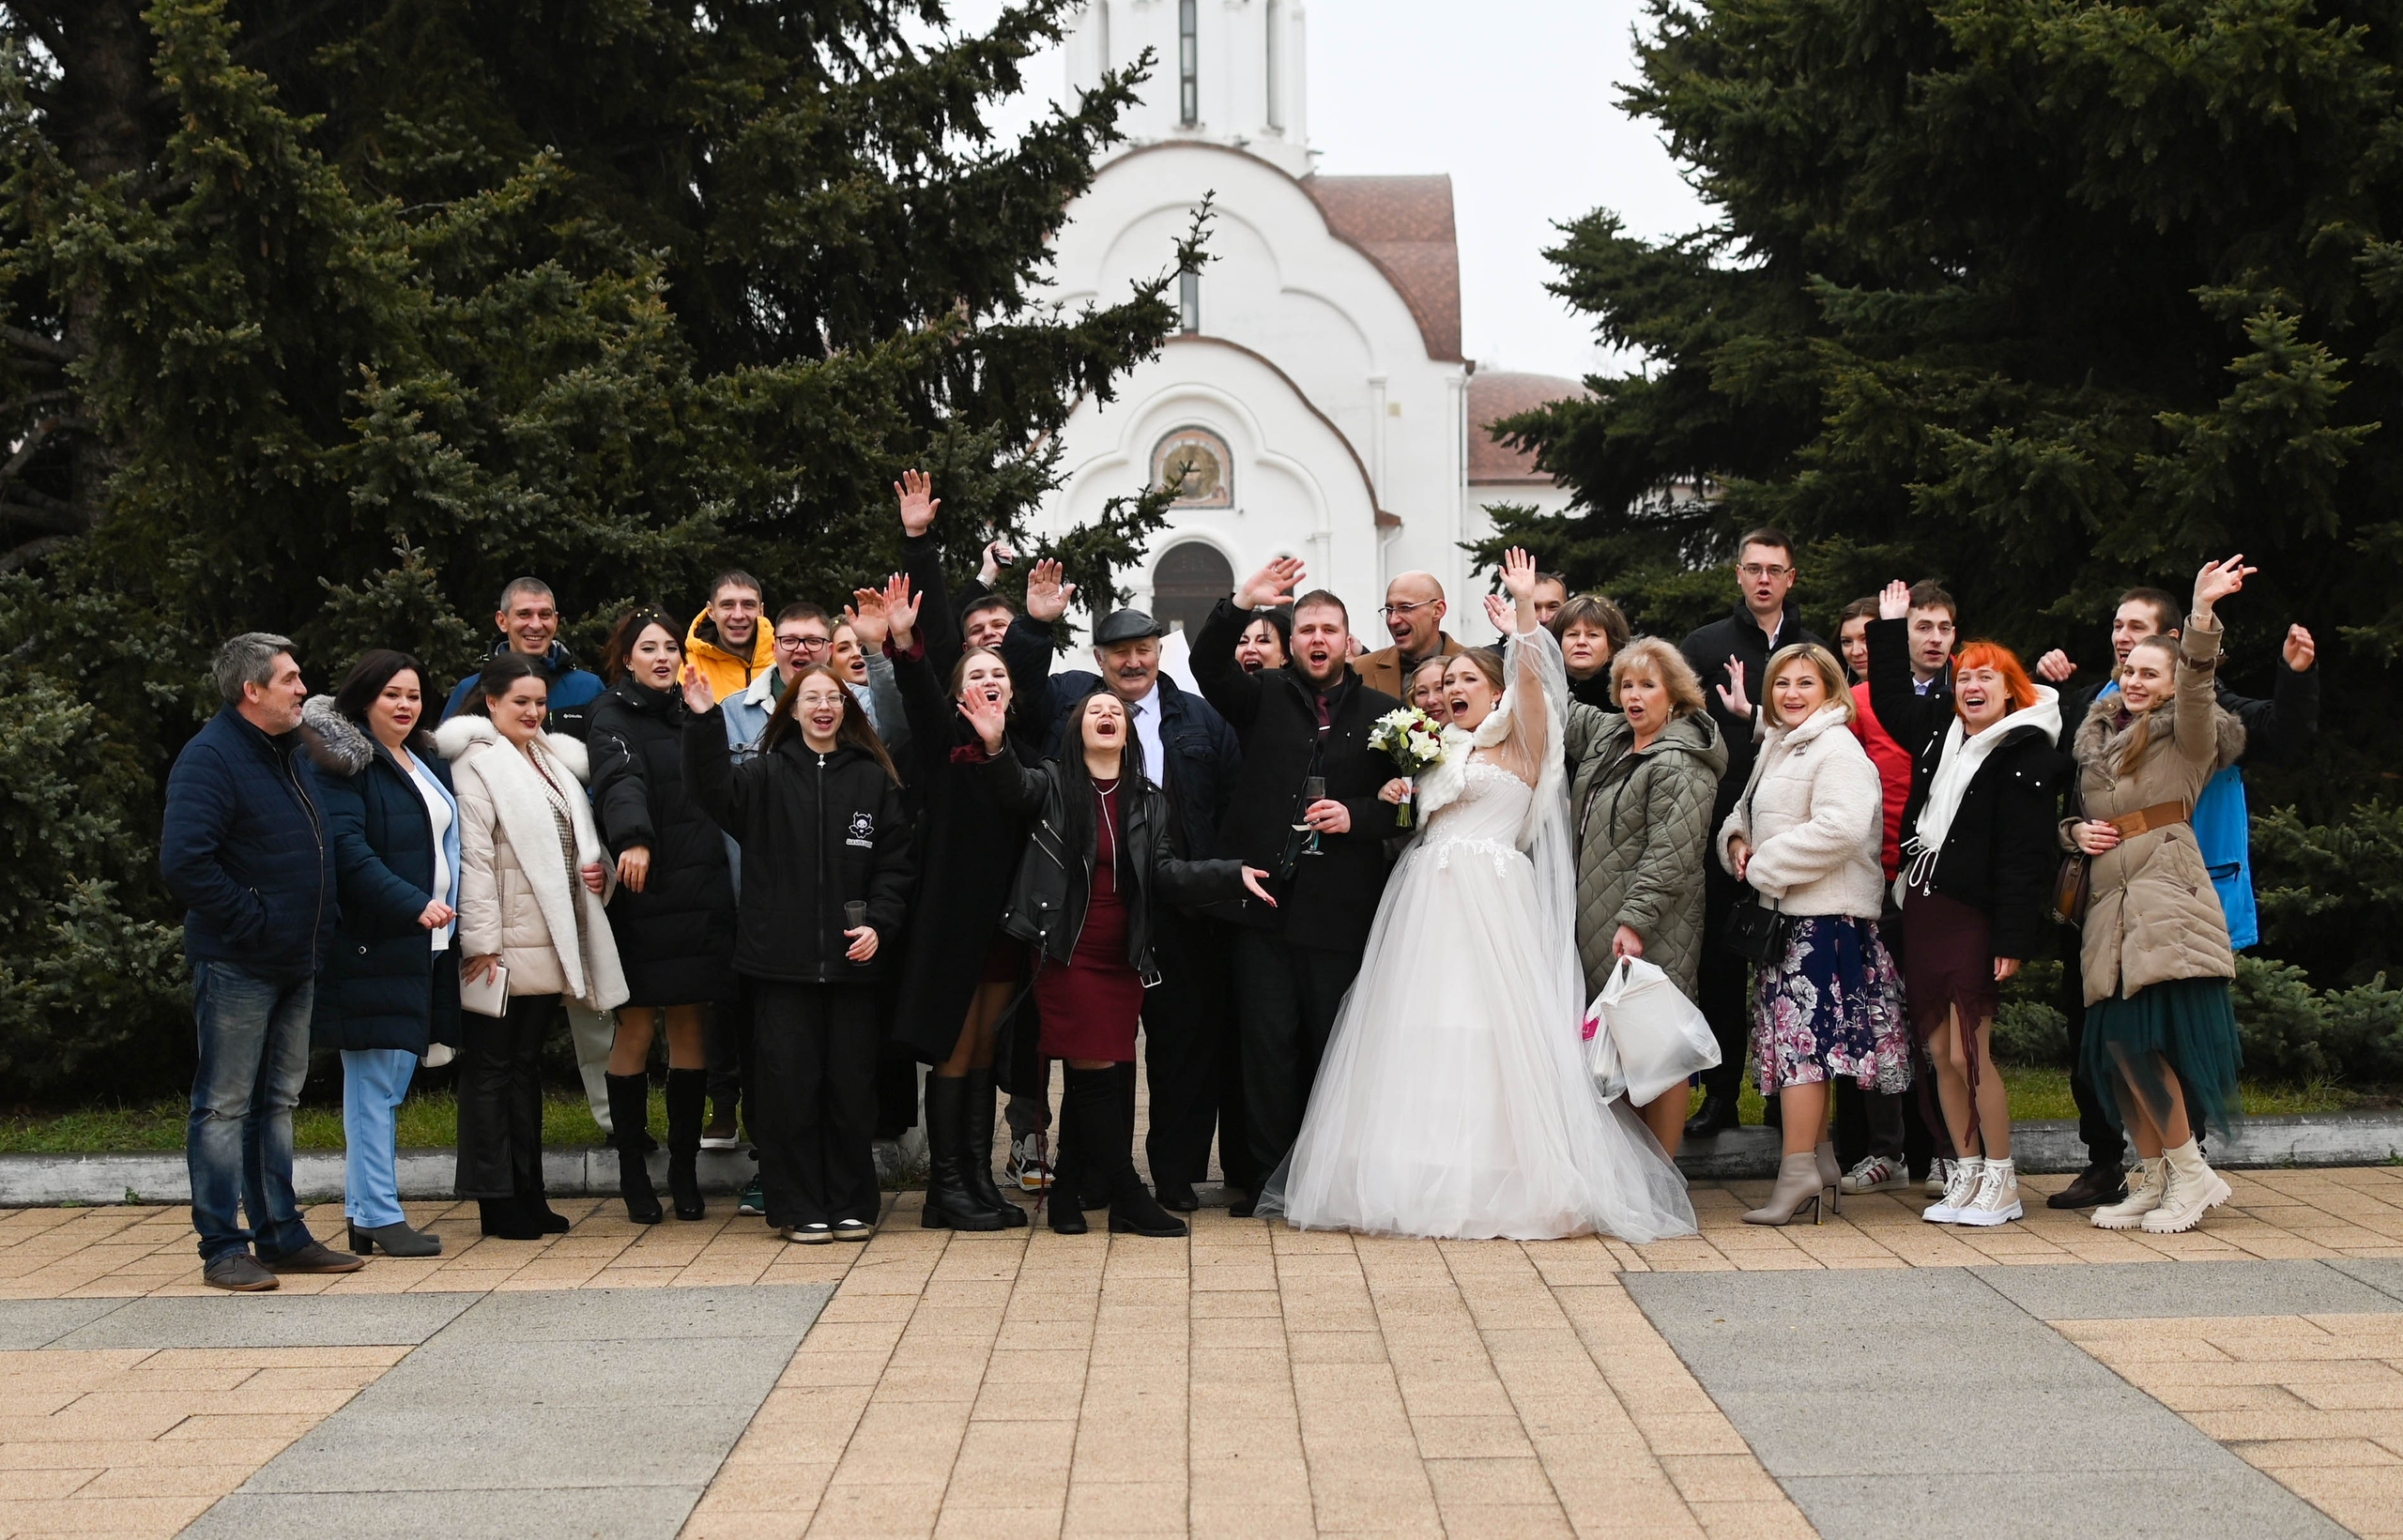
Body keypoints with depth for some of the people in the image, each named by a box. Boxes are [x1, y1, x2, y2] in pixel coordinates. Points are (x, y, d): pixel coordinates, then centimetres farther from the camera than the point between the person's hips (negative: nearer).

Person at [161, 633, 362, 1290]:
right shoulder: (211, 758, -15)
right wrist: (253, 921, -22)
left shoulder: (284, 754, 14)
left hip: (294, 964, 9)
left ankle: (283, 1234, 21)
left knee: (276, 1102, 14)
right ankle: (223, 1249, 3)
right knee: (225, 1106, -1)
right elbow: (184, 862, -27)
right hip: (236, 966, -9)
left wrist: (321, 924, 13)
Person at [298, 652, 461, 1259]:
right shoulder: (343, 762, -7)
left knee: (390, 1082, 10)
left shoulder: (427, 764, 19)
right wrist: (413, 904, -26)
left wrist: (463, 929, 16)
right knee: (376, 1081, -6)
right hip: (372, 946, -8)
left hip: (425, 943, 8)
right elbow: (347, 850, -19)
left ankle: (365, 1212, 15)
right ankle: (379, 1215, -2)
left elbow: (446, 846, 26)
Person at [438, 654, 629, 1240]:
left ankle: (527, 1193, 19)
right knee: (491, 1067, 0)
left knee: (527, 1064, 13)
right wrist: (480, 940, -20)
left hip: (548, 943, 8)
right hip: (504, 945, -8)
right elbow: (473, 856, -14)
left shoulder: (553, 758, 18)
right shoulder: (476, 762, -7)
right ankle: (497, 1199, 3)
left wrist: (597, 868, 5)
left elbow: (574, 835, 28)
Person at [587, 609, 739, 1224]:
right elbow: (621, 780, -23)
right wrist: (634, 837, -40)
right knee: (636, 1030, 0)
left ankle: (684, 1168, 14)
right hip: (641, 898, -5)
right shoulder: (614, 716, -2)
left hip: (698, 896, 5)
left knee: (689, 1027, 6)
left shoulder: (690, 712, 17)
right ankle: (632, 1172, 10)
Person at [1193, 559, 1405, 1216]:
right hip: (1265, 898, 0)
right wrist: (1241, 605, -21)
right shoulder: (1262, 697, 10)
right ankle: (1266, 1177, 7)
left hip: (1340, 907, 0)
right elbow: (1208, 664, -7)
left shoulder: (1382, 712, 9)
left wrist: (1355, 816, -10)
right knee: (1266, 1039, 1)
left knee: (1331, 1042, 5)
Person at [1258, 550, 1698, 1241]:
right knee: (1419, 1036, 2)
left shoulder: (1519, 744, 4)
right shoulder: (1438, 750, 22)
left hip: (1488, 902, -6)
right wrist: (1400, 799, 9)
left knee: (1492, 1033, -10)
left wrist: (1526, 607, -23)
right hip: (1426, 902, 6)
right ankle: (1426, 1178, 6)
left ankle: (1508, 1181, -5)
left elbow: (1531, 677, -12)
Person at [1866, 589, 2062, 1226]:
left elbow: (2024, 854, -15)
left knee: (1968, 1052, -8)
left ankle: (2001, 1182, 3)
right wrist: (1891, 627, 29)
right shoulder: (1941, 734, 12)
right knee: (1940, 1053, 7)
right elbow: (1892, 700, 33)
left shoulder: (2026, 755, -9)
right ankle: (1966, 1173, 16)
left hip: (1974, 917, -7)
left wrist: (2014, 939, -20)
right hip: (1924, 909, 7)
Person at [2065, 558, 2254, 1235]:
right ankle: (2151, 1181, 12)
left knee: (2138, 1040, -15)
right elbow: (2076, 812, 27)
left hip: (2168, 899, -6)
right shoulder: (2098, 734, 22)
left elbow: (2197, 682, -15)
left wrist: (2203, 610, -29)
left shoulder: (2187, 732, 6)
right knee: (2115, 1049, 1)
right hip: (2109, 904, 6)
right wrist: (2074, 831, 3)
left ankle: (2192, 1174, -2)